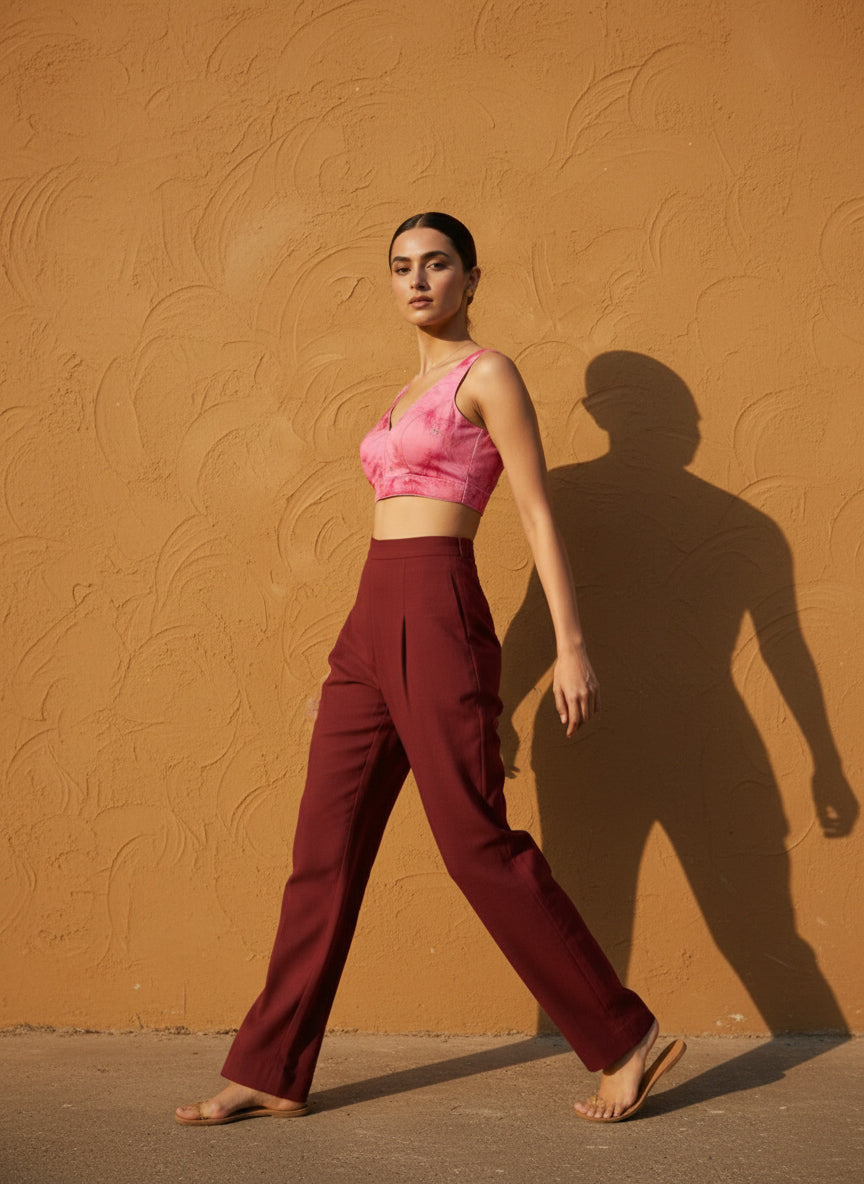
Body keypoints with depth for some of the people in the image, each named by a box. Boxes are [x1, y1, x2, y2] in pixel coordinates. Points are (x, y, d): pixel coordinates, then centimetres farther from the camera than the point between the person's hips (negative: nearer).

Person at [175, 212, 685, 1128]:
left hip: (434, 616, -8)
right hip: (373, 622, 8)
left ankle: (625, 1040, 9)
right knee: (325, 848, 7)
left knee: (478, 844, -5)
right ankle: (270, 1073, 14)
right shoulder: (410, 392, 21)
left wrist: (571, 643, -13)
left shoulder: (487, 376, -2)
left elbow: (537, 516, -7)